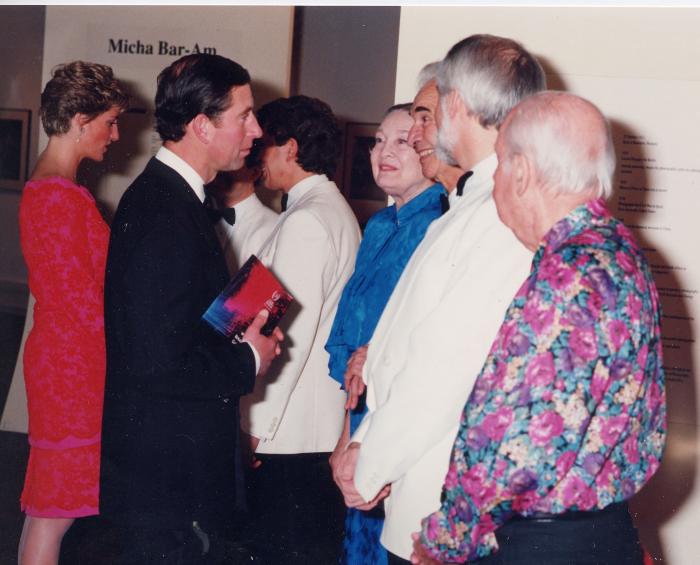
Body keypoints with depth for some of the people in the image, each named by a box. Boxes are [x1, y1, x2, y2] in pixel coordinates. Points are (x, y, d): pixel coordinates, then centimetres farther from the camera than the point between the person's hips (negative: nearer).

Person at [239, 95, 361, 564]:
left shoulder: (305, 222, -15)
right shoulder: (337, 211, 15)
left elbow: (292, 335, -20)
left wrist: (259, 425, -15)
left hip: (291, 434, -10)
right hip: (326, 427, 10)